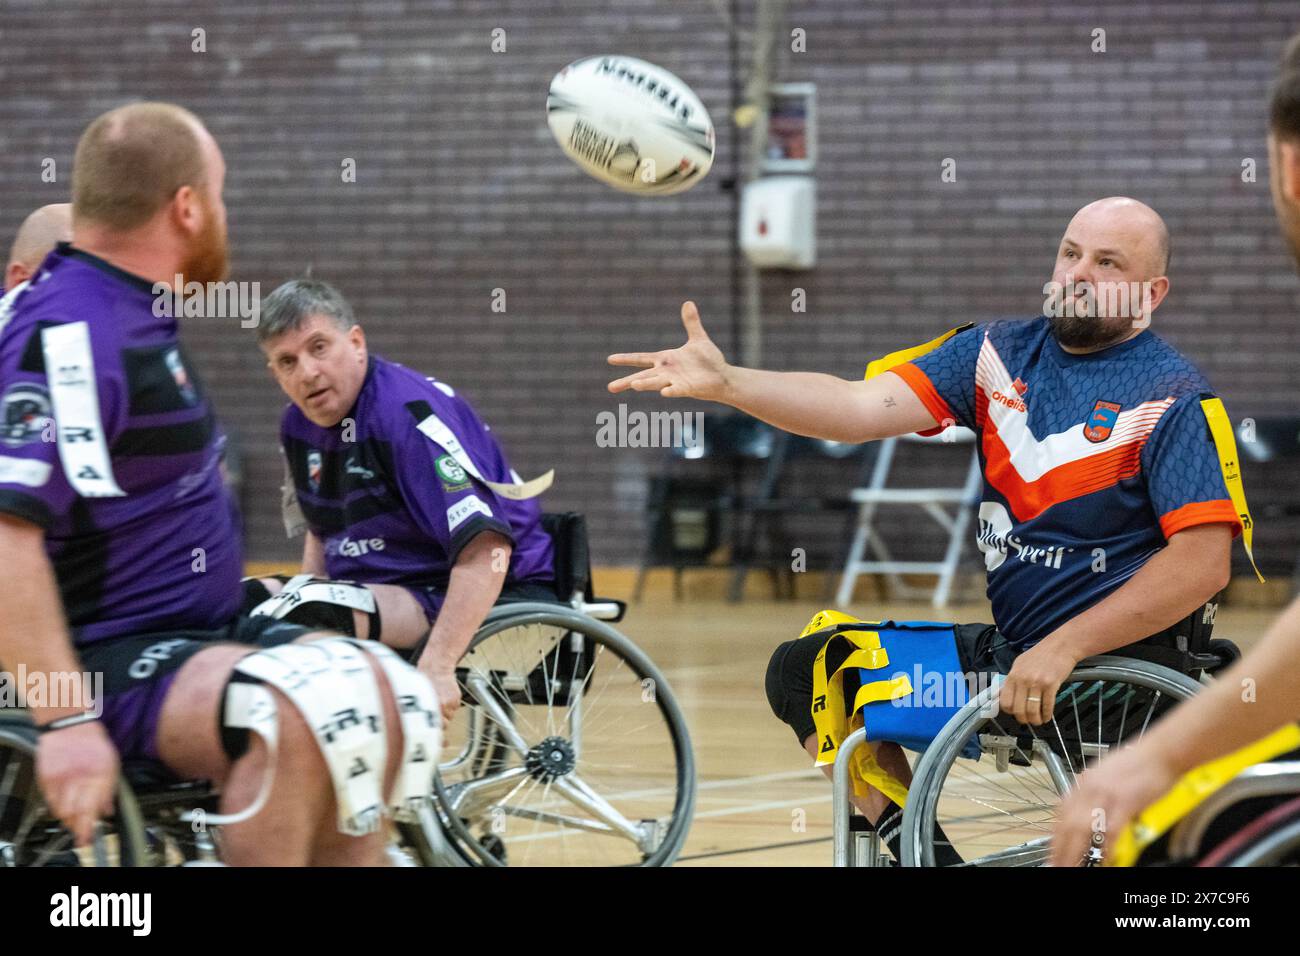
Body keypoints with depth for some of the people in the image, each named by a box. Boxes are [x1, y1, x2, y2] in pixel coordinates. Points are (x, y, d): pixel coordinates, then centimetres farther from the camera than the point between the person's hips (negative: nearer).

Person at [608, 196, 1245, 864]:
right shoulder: (1000, 353, 7)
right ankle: (920, 850, 9)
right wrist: (725, 383, -20)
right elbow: (861, 407, -5)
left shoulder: (1174, 398, -10)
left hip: (1109, 660, -8)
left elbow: (1205, 559, -19)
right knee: (802, 670, 8)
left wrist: (1062, 648, -23)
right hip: (1007, 645, 8)